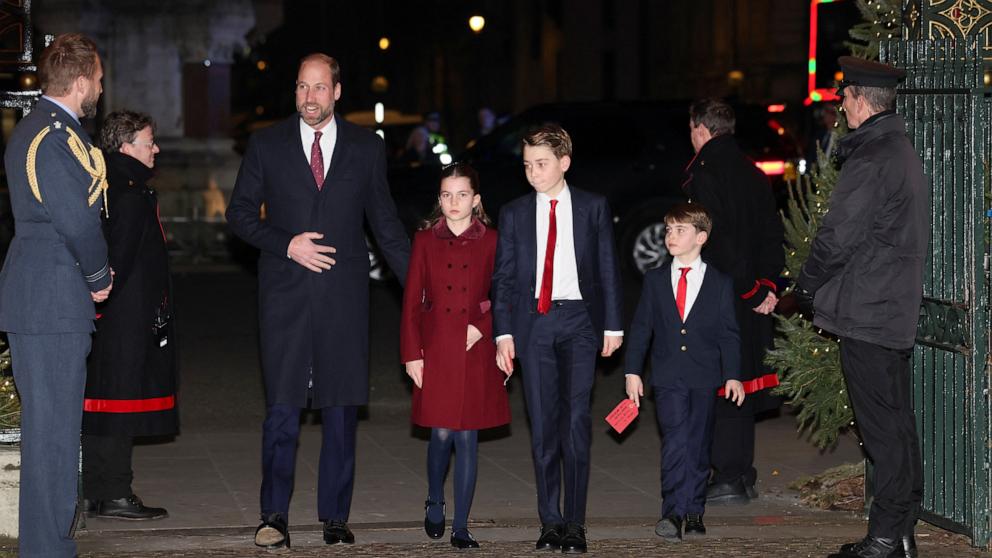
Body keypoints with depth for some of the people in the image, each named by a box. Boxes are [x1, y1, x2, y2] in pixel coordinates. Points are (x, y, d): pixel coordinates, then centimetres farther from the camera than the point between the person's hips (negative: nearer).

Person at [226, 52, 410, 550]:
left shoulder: (366, 148, 8)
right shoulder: (266, 145, 5)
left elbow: (385, 223, 13)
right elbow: (240, 213, 7)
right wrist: (286, 245, -9)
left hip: (344, 297, 1)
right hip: (285, 295, -1)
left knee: (341, 409, 3)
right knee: (282, 408, -4)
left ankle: (335, 518, 11)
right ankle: (274, 515, 4)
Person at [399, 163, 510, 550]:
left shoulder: (490, 242, 3)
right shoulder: (425, 241, 4)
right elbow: (412, 302, 3)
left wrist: (482, 327, -11)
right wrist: (412, 354, -2)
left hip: (474, 350, 0)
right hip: (435, 347, 0)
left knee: (467, 437, 1)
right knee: (441, 434, -1)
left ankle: (461, 527, 7)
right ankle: (434, 502, 27)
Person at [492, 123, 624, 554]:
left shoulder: (593, 208, 6)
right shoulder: (514, 214, 9)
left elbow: (608, 268, 6)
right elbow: (503, 277, 8)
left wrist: (613, 324, 2)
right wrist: (503, 332, 0)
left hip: (579, 320, -2)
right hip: (532, 323, 2)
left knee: (576, 419, -10)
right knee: (542, 424, 2)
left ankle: (575, 523, -7)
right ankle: (550, 522, 8)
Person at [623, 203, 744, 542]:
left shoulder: (720, 283, 6)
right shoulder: (655, 280, 9)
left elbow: (728, 333, 5)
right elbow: (641, 328, 10)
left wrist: (732, 376, -1)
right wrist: (633, 372, 4)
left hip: (704, 378, 0)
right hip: (668, 377, 0)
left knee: (699, 445, 4)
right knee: (675, 440, -14)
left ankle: (694, 512, 13)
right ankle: (674, 512, -19)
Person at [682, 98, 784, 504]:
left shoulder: (703, 177, -13)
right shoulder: (753, 175, 11)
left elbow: (716, 241, -19)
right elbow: (772, 234, 10)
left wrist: (753, 290, -14)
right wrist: (766, 284, 3)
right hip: (748, 302, 8)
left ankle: (728, 479, -4)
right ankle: (743, 476, 20)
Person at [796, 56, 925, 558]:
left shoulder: (871, 160, -17)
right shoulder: (900, 150, 15)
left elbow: (839, 235, -17)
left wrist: (807, 285, -1)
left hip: (865, 311, -10)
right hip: (896, 309, 10)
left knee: (882, 427, -7)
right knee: (898, 424, 12)